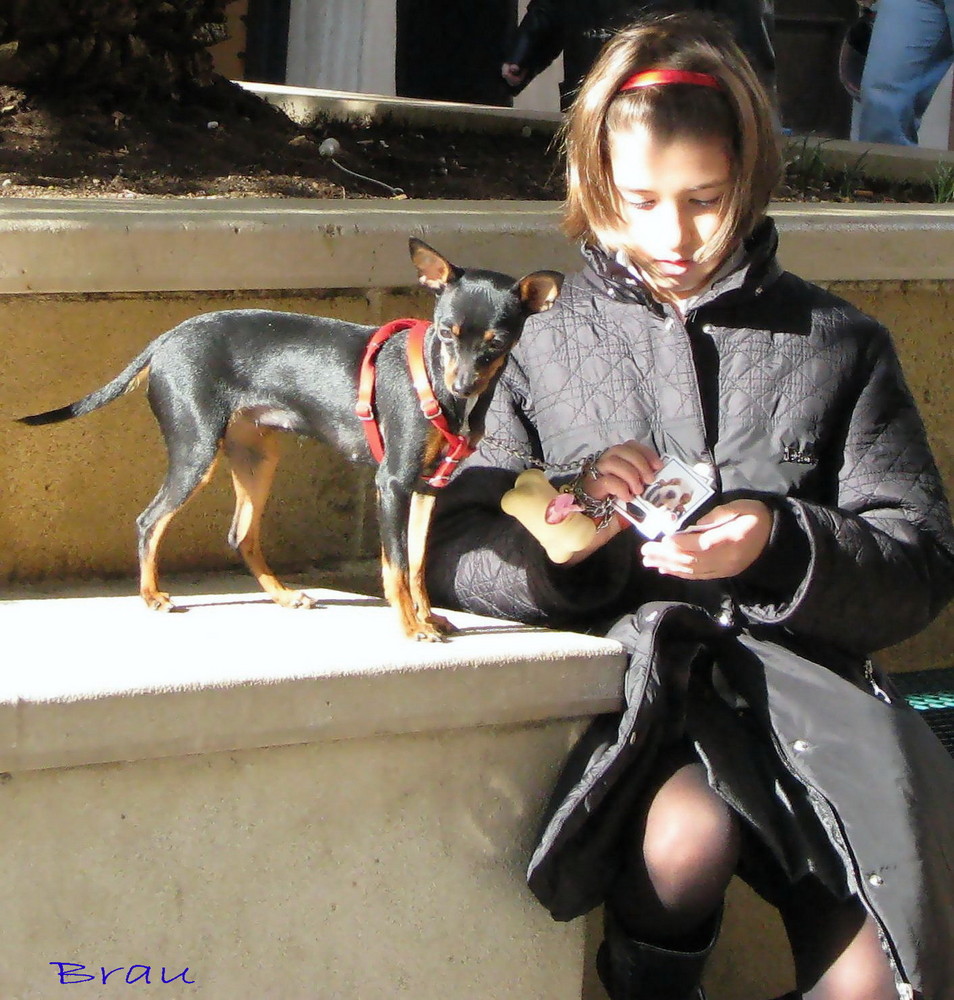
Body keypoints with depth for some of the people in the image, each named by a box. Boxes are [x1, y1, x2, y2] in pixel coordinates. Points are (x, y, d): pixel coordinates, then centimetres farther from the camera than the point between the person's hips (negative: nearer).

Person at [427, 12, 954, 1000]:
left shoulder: (837, 344, 12)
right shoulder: (548, 343, 11)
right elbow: (451, 551, 6)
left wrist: (783, 546, -13)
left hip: (806, 686, 1)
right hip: (636, 692, 0)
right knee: (687, 831, -33)